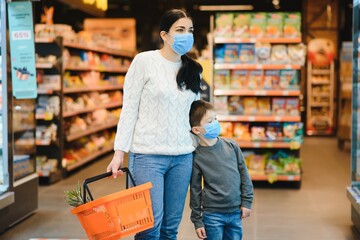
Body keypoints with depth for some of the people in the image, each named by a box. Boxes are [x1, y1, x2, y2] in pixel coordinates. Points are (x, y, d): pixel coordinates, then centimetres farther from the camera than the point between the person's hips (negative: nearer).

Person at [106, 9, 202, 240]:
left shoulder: (193, 70, 10)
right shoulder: (145, 61, -4)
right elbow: (129, 109, -4)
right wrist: (120, 152, -8)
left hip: (183, 157, 5)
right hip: (148, 155, -4)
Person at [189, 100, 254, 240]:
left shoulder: (231, 146, 0)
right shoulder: (197, 156, -8)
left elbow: (244, 174, 7)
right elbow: (195, 190, -3)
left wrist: (247, 202, 5)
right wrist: (197, 220, -1)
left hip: (236, 212, 3)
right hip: (212, 214, -3)